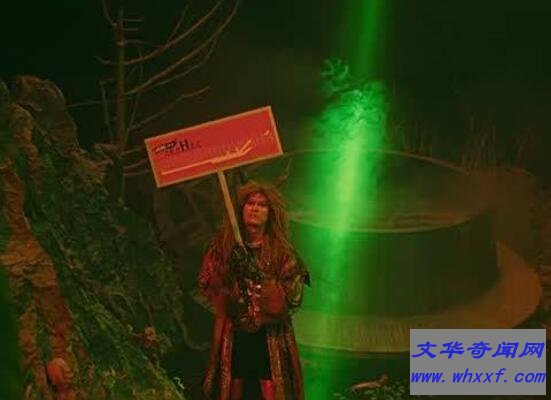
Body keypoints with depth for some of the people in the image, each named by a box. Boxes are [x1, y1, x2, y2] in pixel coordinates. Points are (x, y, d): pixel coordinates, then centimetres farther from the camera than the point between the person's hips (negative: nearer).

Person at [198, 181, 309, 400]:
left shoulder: (281, 250, 1)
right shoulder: (224, 245, 4)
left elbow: (293, 295, -5)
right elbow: (206, 283, 2)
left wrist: (259, 281, -16)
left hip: (270, 336, -1)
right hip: (233, 334, 1)